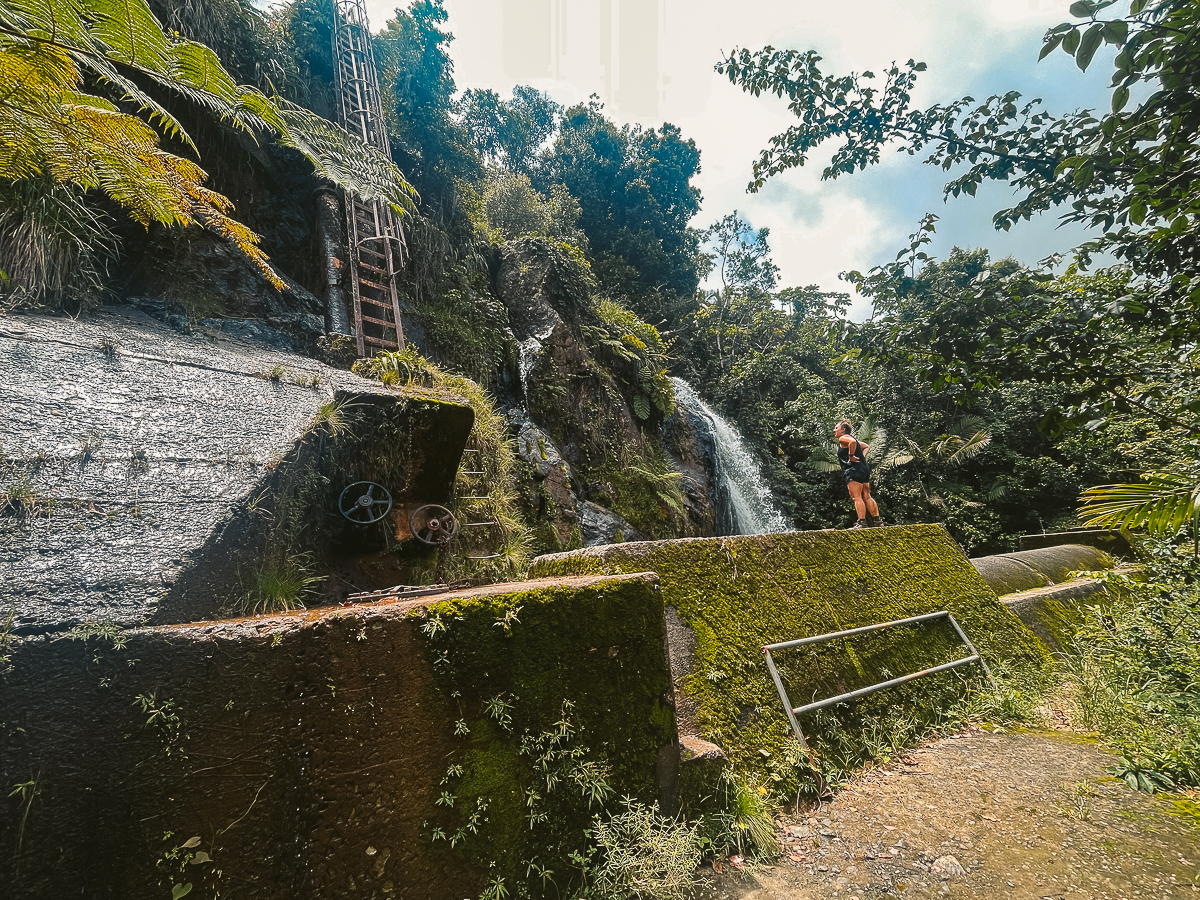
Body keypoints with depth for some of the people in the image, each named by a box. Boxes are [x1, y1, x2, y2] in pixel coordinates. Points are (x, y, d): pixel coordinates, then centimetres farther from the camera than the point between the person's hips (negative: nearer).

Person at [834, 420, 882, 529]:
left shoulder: (843, 438, -5)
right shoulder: (851, 438, 24)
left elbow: (852, 442, -28)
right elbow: (867, 446, 32)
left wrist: (851, 456, -18)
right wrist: (862, 457, 17)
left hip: (854, 471, -10)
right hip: (864, 469, 10)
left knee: (856, 497, -10)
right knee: (867, 497, 12)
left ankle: (862, 522, -13)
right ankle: (876, 520, 14)